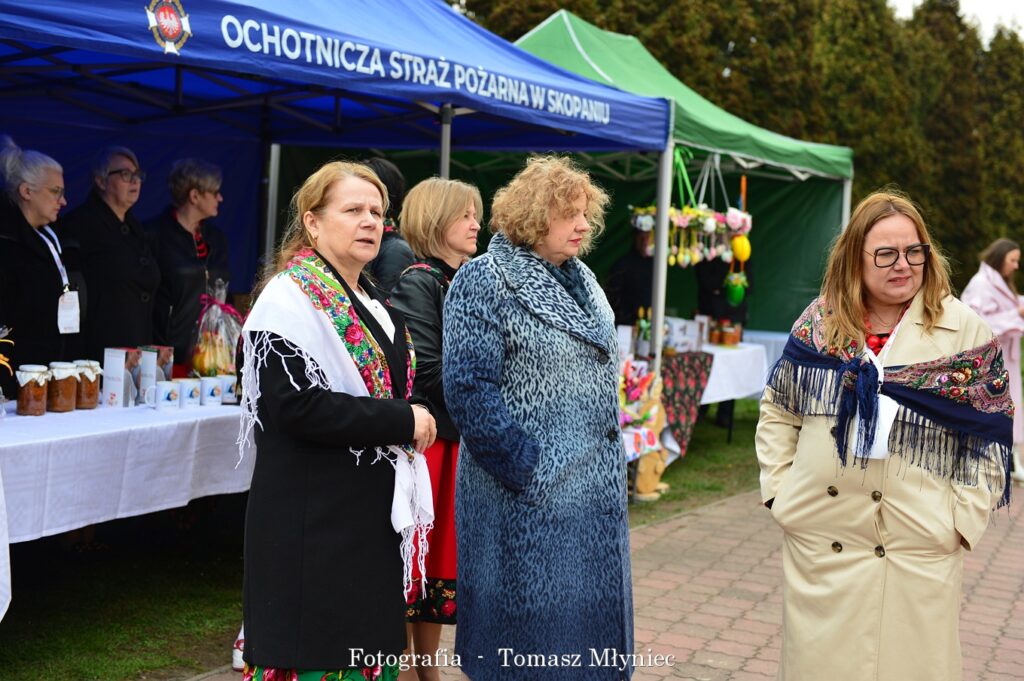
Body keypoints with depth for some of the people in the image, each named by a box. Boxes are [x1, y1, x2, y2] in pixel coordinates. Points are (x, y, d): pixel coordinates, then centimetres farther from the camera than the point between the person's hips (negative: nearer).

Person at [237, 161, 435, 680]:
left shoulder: (375, 304, 14)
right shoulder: (290, 298, -12)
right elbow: (295, 405, -22)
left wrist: (415, 418, 4)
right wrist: (402, 422, -17)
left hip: (375, 512, 8)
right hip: (314, 520, -8)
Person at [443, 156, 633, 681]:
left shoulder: (581, 281, 13)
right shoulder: (483, 281, -11)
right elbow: (468, 388, -18)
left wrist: (608, 459, 13)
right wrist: (527, 468, -17)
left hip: (595, 489, 8)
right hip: (530, 493, -7)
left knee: (588, 616, 14)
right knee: (526, 623, 2)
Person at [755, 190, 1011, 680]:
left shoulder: (964, 330, -2)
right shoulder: (818, 323, 4)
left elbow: (991, 434, 0)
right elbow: (777, 409, 13)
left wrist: (964, 517, -6)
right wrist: (779, 487, 5)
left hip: (918, 549, -2)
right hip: (819, 540, 2)